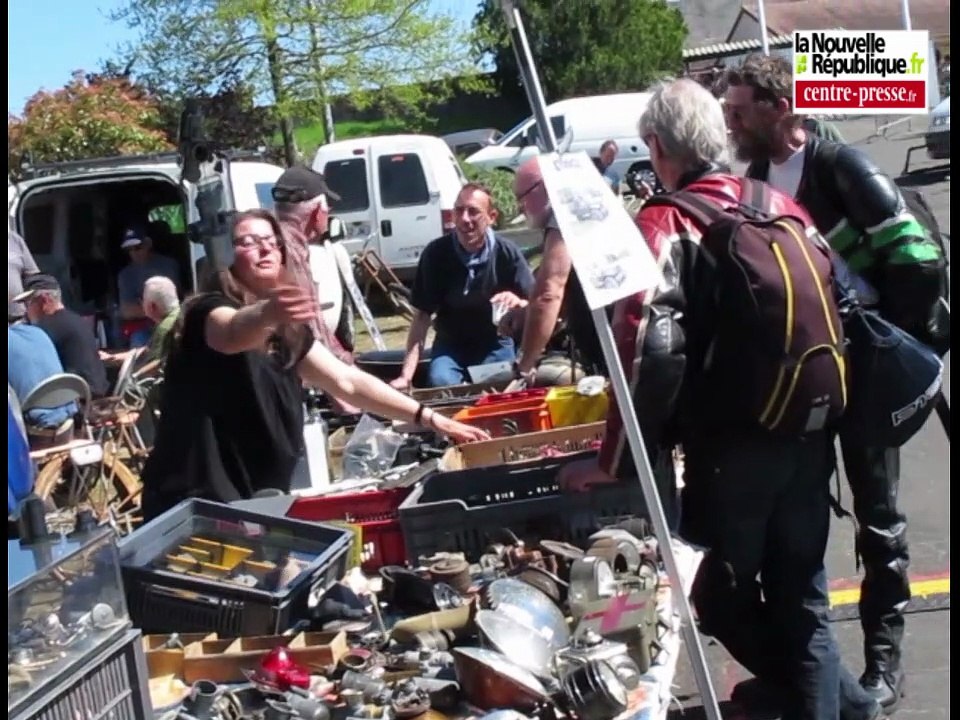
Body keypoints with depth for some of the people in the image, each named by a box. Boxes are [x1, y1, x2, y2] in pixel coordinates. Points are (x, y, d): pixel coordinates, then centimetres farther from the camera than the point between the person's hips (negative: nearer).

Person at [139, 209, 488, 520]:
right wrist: (267, 313, -61)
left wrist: (431, 419, 3)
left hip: (258, 504, 8)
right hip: (195, 507, -7)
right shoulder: (210, 312, -13)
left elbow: (348, 381, 10)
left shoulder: (288, 332, 10)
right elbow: (234, 332, -37)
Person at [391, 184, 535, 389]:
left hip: (494, 344, 1)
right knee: (441, 383, -29)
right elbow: (422, 315, -14)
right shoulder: (436, 253, -14)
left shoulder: (507, 253, -13)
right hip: (450, 345, -1)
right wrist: (407, 375, -24)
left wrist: (517, 303, -39)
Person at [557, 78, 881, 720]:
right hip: (809, 435, 6)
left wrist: (616, 461, -15)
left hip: (731, 446, -6)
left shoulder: (666, 223, -10)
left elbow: (650, 350, -21)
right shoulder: (781, 204, 8)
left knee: (725, 598, 13)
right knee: (802, 599, 16)